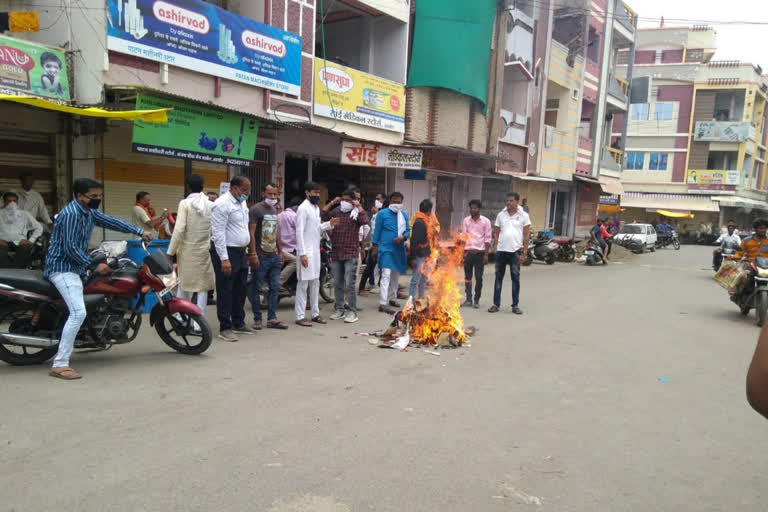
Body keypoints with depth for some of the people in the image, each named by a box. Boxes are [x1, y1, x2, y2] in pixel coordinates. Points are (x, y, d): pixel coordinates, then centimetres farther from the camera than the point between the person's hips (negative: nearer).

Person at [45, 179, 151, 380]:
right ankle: (60, 365, -17)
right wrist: (93, 265, -17)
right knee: (78, 313, -20)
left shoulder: (89, 212, 10)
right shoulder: (71, 214, -19)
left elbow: (111, 222, 19)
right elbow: (70, 248, -22)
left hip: (75, 267, 11)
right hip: (63, 268, -11)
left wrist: (140, 231, 17)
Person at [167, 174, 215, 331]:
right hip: (205, 249, 1)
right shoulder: (211, 205, 0)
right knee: (203, 286, 6)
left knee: (184, 284, 15)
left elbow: (179, 229, -13)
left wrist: (171, 252, -7)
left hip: (187, 249, -1)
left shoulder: (185, 203, -7)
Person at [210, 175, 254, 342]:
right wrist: (224, 259, -22)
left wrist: (245, 248, 15)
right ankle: (225, 328, 5)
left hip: (240, 252, 9)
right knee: (225, 291, -2)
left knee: (240, 290, 15)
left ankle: (238, 323, 27)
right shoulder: (222, 204, -15)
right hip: (226, 252, -9)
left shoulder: (242, 203, 13)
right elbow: (218, 233, -19)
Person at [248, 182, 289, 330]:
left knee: (275, 288, 8)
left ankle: (272, 319, 16)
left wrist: (280, 252, 19)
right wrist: (253, 254, -19)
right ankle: (257, 319, 11)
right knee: (257, 289, 2)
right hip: (261, 257, -7)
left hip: (274, 256, 7)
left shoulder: (275, 209, 16)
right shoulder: (256, 209, -8)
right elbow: (251, 233, -13)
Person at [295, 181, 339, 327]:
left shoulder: (316, 208, 14)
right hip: (306, 251, -8)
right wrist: (302, 253, -21)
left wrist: (329, 224, 1)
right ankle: (300, 316, 2)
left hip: (316, 250, 8)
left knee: (315, 283, 13)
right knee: (303, 284, -4)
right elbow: (299, 232, -16)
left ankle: (315, 313, 22)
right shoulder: (303, 208, -12)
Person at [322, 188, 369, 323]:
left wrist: (358, 206, -12)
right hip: (336, 253, 5)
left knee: (349, 284, -6)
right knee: (338, 284, 13)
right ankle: (339, 310, 23)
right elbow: (322, 215, 0)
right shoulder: (336, 211, 11)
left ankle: (353, 312, 3)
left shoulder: (356, 213, -2)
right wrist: (332, 202, 2)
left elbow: (365, 221, -21)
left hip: (351, 254, -5)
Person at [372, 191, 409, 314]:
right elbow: (377, 231, -2)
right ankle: (383, 304, -16)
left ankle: (392, 298, 32)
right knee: (386, 275, -15)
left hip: (399, 249, 6)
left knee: (396, 275, 16)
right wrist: (375, 247, -3)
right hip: (386, 249, -6)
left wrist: (403, 237, -12)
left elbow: (408, 230, 11)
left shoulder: (404, 215, 9)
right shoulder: (382, 214, -4)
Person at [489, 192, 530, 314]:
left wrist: (524, 253, -5)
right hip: (501, 250, 2)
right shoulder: (501, 215, 8)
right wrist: (495, 249, 0)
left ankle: (515, 305, 12)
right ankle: (496, 304, 14)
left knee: (515, 278, 4)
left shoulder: (523, 216, 2)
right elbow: (496, 233, 10)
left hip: (515, 251, -2)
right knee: (498, 277, 6)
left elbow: (526, 235, 1)